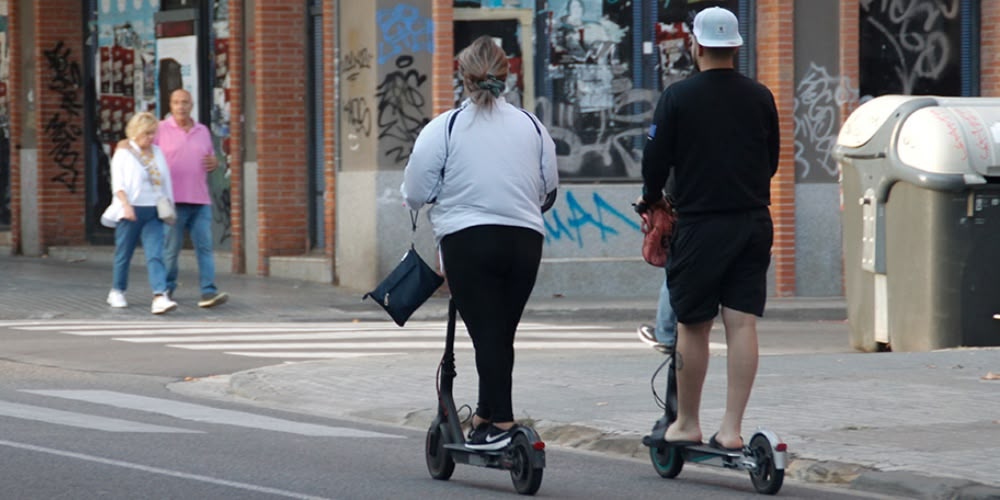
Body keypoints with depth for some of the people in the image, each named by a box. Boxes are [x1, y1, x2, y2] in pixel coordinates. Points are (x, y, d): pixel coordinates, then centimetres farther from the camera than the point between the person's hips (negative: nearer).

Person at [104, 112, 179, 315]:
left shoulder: (157, 153, 15)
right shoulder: (123, 154, -1)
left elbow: (166, 182, 20)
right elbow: (118, 185, -9)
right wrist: (126, 205, -22)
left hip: (153, 211, 4)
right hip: (131, 212, -4)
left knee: (155, 254, -10)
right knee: (124, 253, 7)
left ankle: (160, 296, -22)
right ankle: (117, 292, 27)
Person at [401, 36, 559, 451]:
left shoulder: (444, 128, -3)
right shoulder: (532, 126, 10)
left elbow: (416, 194, -1)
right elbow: (549, 190, 18)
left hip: (468, 240, -4)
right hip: (525, 241, 4)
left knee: (487, 334, -5)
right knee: (502, 334, 11)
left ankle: (500, 421, -11)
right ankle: (485, 415, 17)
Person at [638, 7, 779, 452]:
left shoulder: (678, 97, -7)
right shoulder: (760, 98, 5)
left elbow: (656, 160, -3)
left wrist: (651, 197, 17)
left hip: (699, 224, -3)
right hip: (753, 223, 3)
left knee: (692, 326, 7)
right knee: (742, 324, 1)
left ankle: (687, 424, 16)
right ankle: (731, 428, -2)